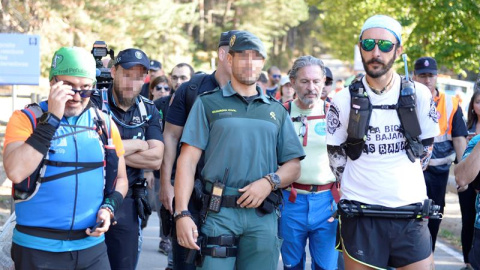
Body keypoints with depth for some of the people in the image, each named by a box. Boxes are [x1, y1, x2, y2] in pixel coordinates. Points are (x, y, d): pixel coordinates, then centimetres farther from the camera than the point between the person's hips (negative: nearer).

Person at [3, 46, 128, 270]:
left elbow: (120, 178, 16)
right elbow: (16, 172, -22)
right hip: (38, 248, -3)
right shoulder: (26, 118, -6)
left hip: (91, 244, 3)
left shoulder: (104, 124, 6)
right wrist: (52, 119, -21)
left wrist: (109, 207, -4)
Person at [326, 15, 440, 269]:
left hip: (410, 214, 1)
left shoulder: (419, 95, 0)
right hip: (359, 216, -1)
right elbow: (336, 155, 9)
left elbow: (424, 148, 12)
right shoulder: (344, 100, -1)